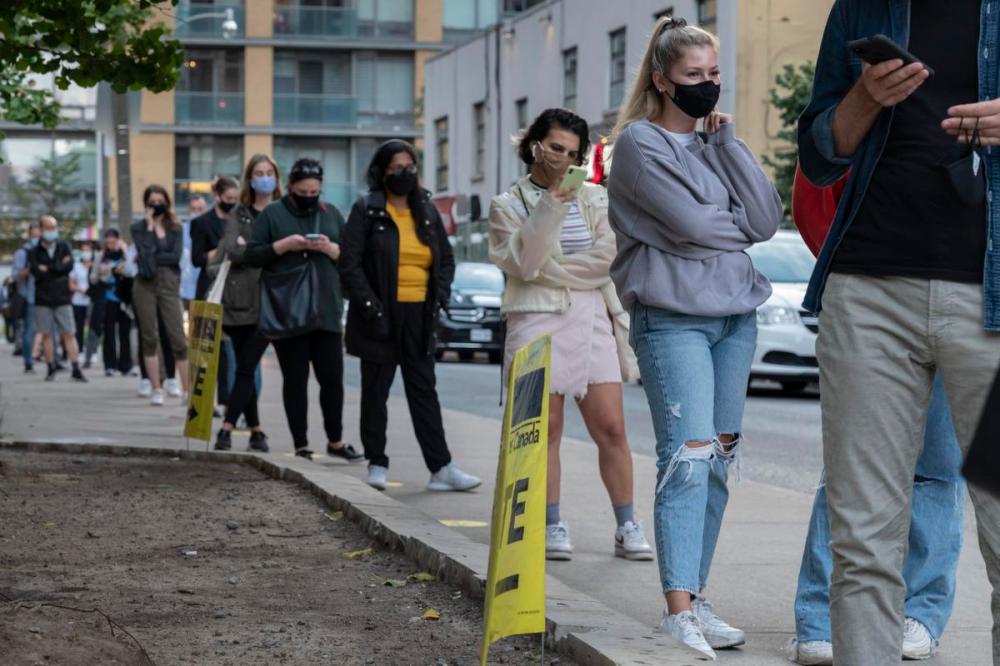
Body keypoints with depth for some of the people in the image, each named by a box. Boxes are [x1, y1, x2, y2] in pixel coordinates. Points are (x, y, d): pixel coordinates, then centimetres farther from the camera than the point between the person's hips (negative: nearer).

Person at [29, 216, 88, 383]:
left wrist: (47, 269, -9)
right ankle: (51, 369, 10)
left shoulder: (64, 247, 8)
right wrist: (58, 268, -9)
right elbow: (36, 271, -12)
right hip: (42, 300, 0)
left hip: (63, 298, 0)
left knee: (69, 334, -4)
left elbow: (69, 266, -8)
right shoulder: (35, 251, 4)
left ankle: (76, 370, -7)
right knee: (46, 334, 3)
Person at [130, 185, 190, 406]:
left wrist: (149, 258, -8)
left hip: (169, 283, 0)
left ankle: (188, 390, -6)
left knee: (178, 337, -7)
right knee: (149, 337, 1)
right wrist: (150, 226, -6)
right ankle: (156, 390, 7)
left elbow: (176, 256, -4)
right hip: (145, 285, 0)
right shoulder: (139, 228, 8)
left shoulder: (175, 228, 11)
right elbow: (145, 252, -10)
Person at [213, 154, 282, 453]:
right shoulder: (239, 215, 11)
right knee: (244, 368, 3)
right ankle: (255, 430, 11)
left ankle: (227, 427, -11)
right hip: (240, 299, 2)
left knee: (247, 368, -9)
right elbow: (231, 251, -3)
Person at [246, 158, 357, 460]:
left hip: (327, 312, 2)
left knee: (332, 377, 3)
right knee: (295, 379, 3)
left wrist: (331, 249, -9)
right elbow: (251, 256, -1)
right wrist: (284, 245, -14)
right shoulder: (271, 214, 3)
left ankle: (335, 440, 18)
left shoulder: (332, 214, 12)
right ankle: (301, 444, 8)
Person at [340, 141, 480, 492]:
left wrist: (439, 296, 4)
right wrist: (370, 306, -14)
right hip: (381, 315, -4)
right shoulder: (367, 210, -2)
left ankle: (441, 468, -1)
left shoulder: (426, 211, 12)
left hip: (419, 317, 4)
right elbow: (350, 264, -7)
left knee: (424, 390, 2)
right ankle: (377, 464, 13)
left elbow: (446, 258, 19)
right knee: (376, 391, 5)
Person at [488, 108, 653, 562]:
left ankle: (627, 527, 1)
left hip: (592, 318, 2)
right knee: (546, 430, -2)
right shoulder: (509, 205, 6)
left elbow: (606, 257, 1)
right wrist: (549, 210, -17)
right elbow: (521, 263, -9)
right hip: (537, 320, -2)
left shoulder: (594, 198, 14)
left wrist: (549, 269, -6)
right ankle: (551, 527, 5)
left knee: (611, 428, -3)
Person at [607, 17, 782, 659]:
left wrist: (730, 142, -1)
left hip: (736, 316, 7)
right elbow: (690, 225, -14)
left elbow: (767, 219, 2)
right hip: (673, 319, -7)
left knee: (718, 459, 5)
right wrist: (740, 225, 4)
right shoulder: (641, 143, -3)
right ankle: (679, 611, -20)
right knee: (689, 456, -16)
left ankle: (696, 596, 11)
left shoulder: (715, 143, 16)